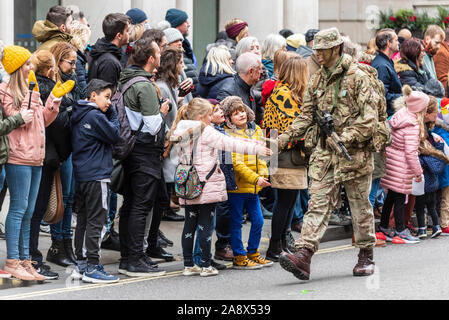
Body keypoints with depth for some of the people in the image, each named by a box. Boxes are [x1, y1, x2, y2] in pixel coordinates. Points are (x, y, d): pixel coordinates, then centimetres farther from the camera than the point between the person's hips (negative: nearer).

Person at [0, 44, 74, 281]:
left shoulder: (29, 89, 18)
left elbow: (44, 120, 19)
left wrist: (55, 98, 12)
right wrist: (31, 94, -15)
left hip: (35, 158, 9)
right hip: (19, 157, -9)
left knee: (27, 212, 10)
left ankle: (24, 261, 13)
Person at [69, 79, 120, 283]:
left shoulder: (78, 116, 13)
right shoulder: (95, 116, -15)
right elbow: (114, 135, -8)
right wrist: (113, 115, -1)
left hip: (81, 175, 9)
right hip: (97, 175, -9)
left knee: (83, 220, 12)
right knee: (96, 221, -6)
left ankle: (81, 265, 16)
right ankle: (92, 268, -6)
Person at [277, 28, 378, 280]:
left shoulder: (358, 78, -8)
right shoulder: (317, 81, 12)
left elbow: (369, 118, -13)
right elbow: (307, 115, 16)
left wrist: (346, 138, -22)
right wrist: (286, 137, 3)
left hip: (354, 153, -5)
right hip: (324, 152, 5)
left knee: (360, 205, 7)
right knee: (318, 203, -6)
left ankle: (367, 256, 23)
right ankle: (304, 256, -17)